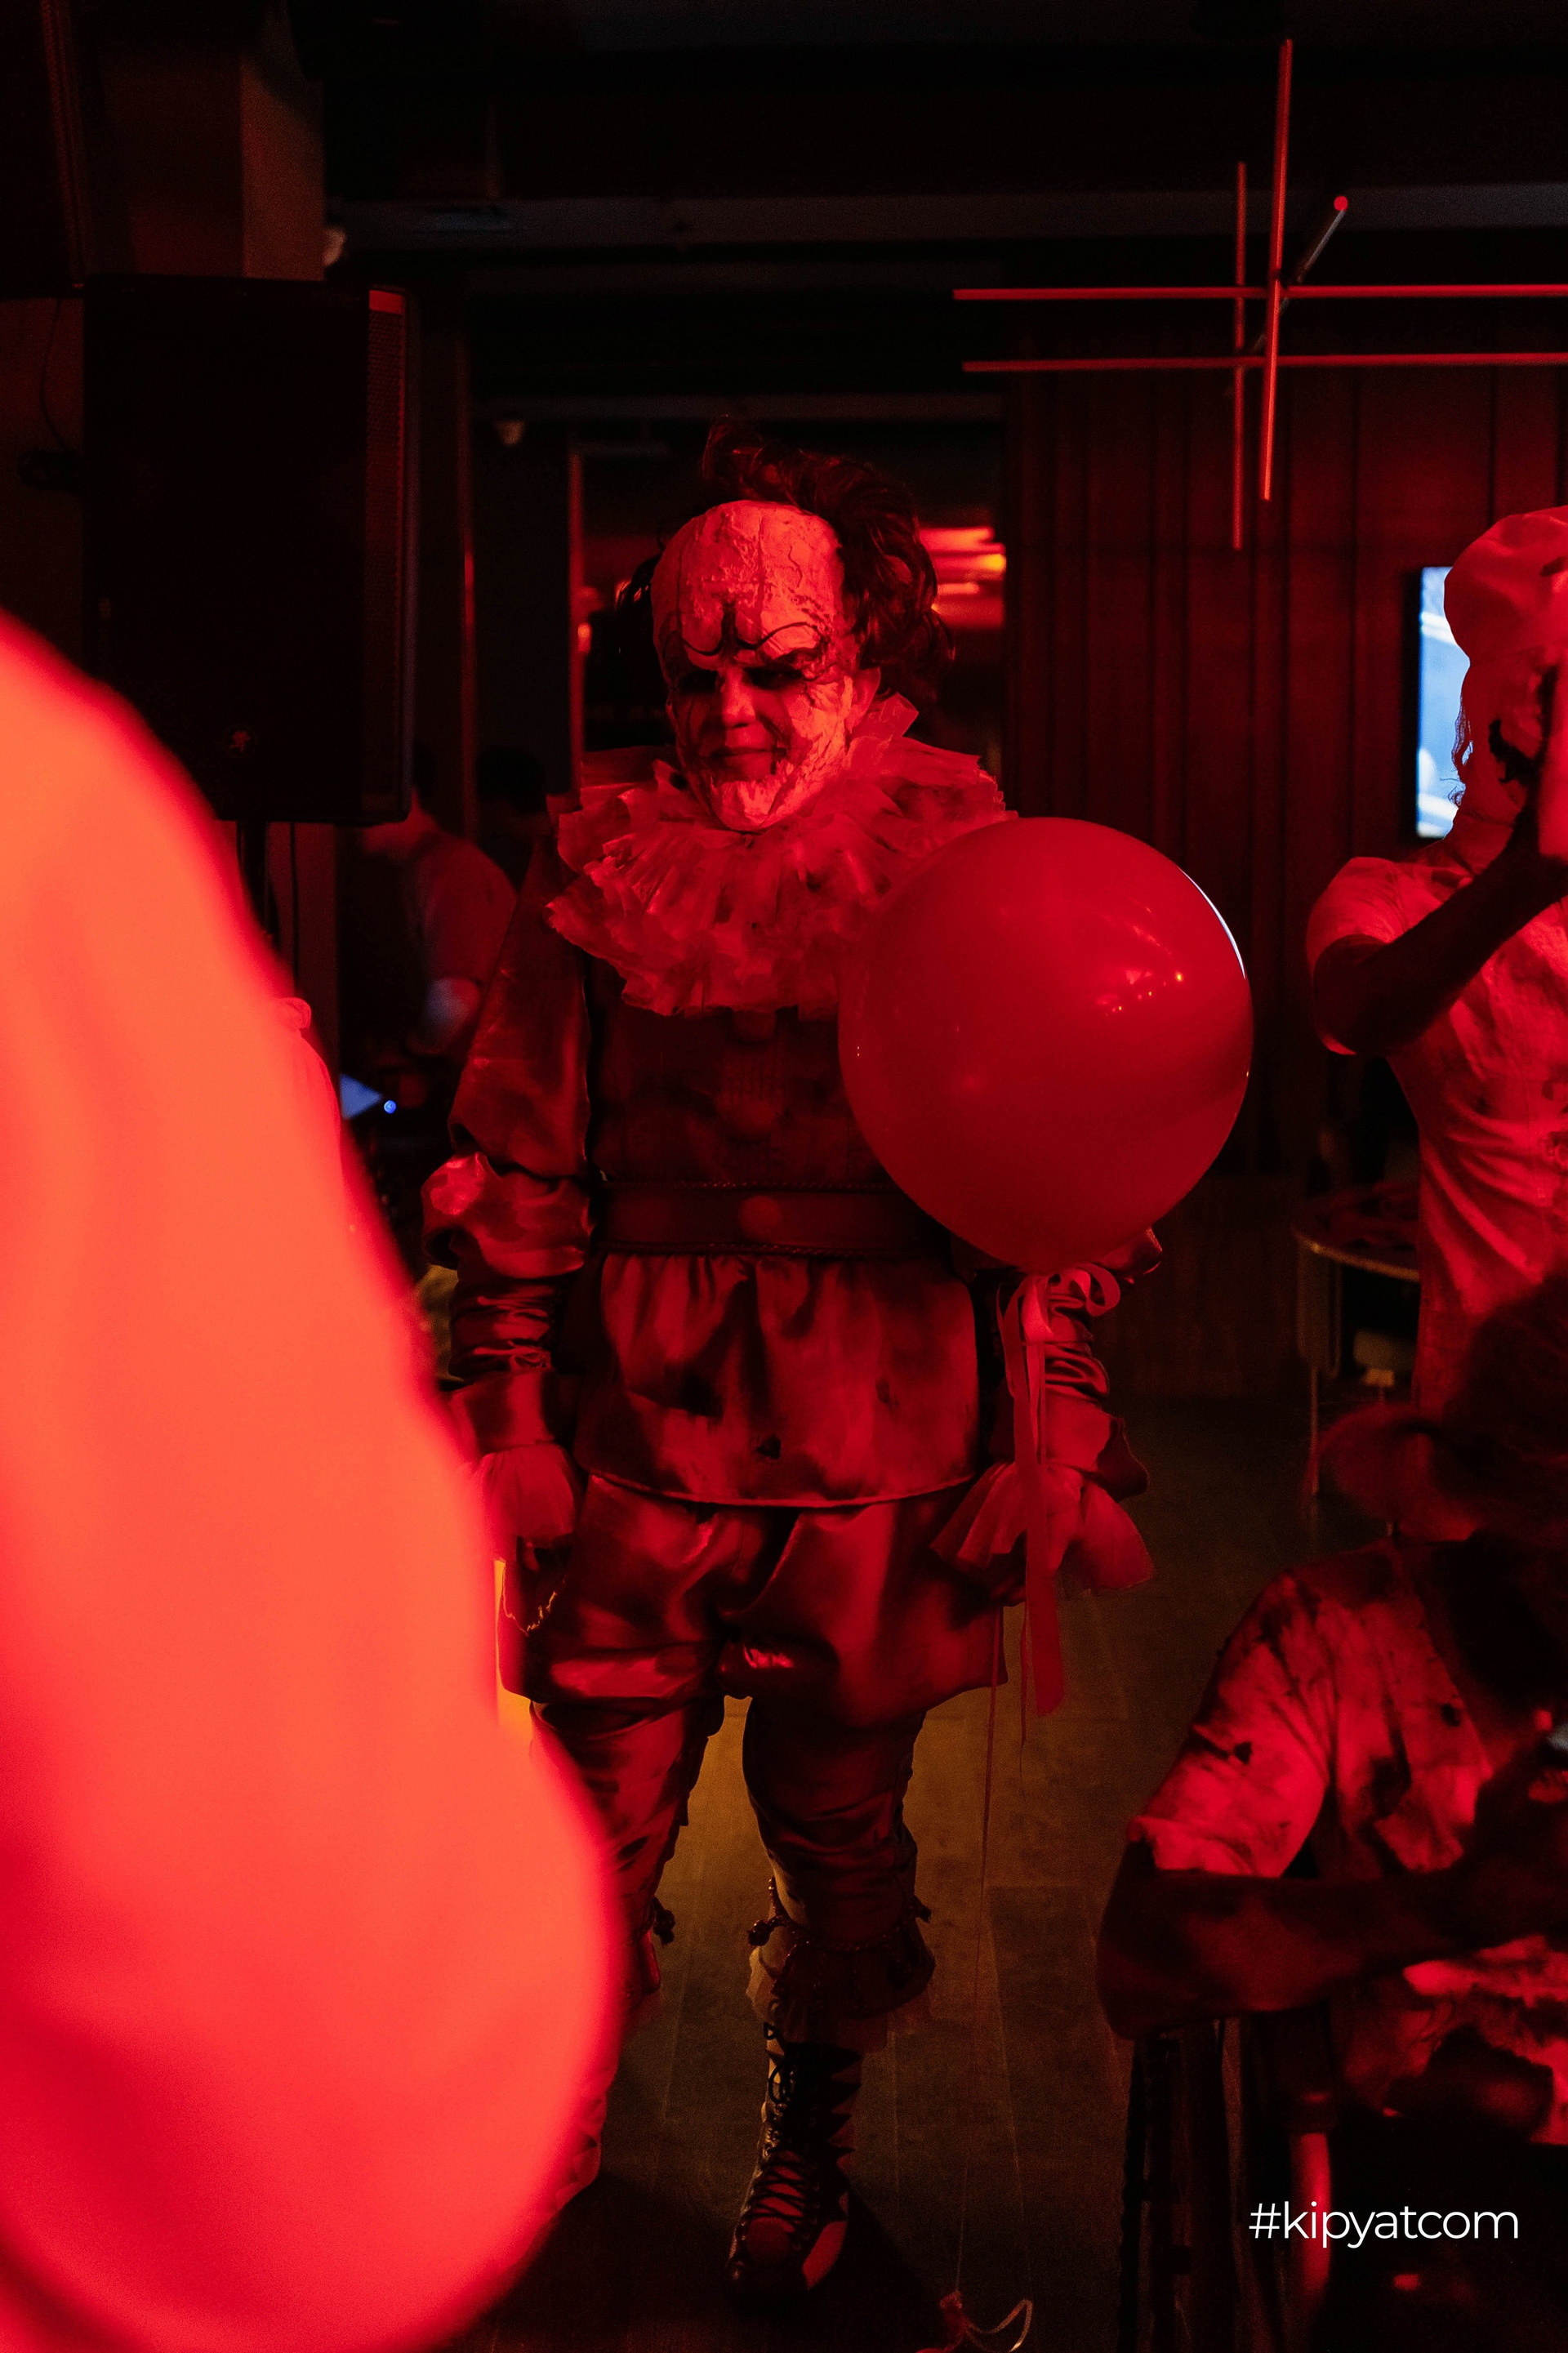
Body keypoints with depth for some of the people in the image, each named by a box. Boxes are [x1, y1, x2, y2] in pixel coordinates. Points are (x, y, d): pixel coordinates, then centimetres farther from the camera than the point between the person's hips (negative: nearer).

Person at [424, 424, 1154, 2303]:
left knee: (839, 1830, 14)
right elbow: (519, 1168, 5)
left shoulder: (959, 861, -2)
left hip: (875, 1463, 0)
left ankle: (809, 2144, 40)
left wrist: (1050, 1428, -3)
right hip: (636, 1443, 1)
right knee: (590, 1832, 6)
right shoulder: (601, 863, 1)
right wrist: (505, 1412, 3)